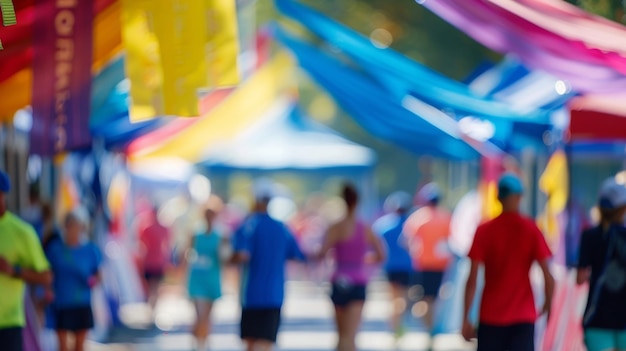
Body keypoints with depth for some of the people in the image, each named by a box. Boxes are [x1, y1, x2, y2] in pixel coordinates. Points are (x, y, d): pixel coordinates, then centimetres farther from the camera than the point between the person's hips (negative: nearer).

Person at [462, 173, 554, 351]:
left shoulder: (484, 231, -2)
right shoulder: (532, 231, -2)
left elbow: (472, 279, -6)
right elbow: (548, 276, -6)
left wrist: (466, 319, -3)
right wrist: (548, 304, 11)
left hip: (491, 317, 0)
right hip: (524, 317, 0)